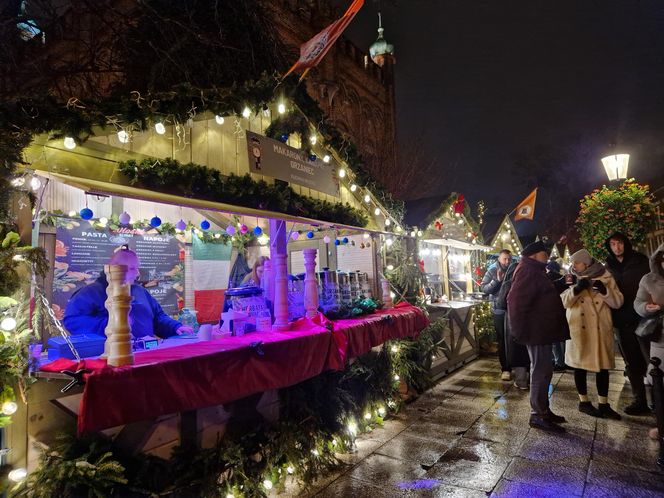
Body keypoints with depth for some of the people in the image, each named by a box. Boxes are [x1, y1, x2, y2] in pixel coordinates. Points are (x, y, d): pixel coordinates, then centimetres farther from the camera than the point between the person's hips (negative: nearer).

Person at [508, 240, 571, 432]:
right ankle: (538, 416, 6)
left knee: (543, 370, 17)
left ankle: (543, 409, 28)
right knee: (541, 371, -3)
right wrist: (520, 330, -23)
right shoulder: (528, 271, -17)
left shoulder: (534, 271, 17)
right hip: (536, 331, -11)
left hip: (541, 330, 11)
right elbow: (516, 301, -25)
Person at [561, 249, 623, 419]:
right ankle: (584, 402, 20)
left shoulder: (606, 278, 1)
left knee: (602, 366, 7)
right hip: (578, 329, 0)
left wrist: (605, 291, -19)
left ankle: (604, 404, 19)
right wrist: (576, 289, -20)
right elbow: (564, 301, -4)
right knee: (580, 364, 6)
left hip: (601, 329, 0)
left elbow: (617, 302, -2)